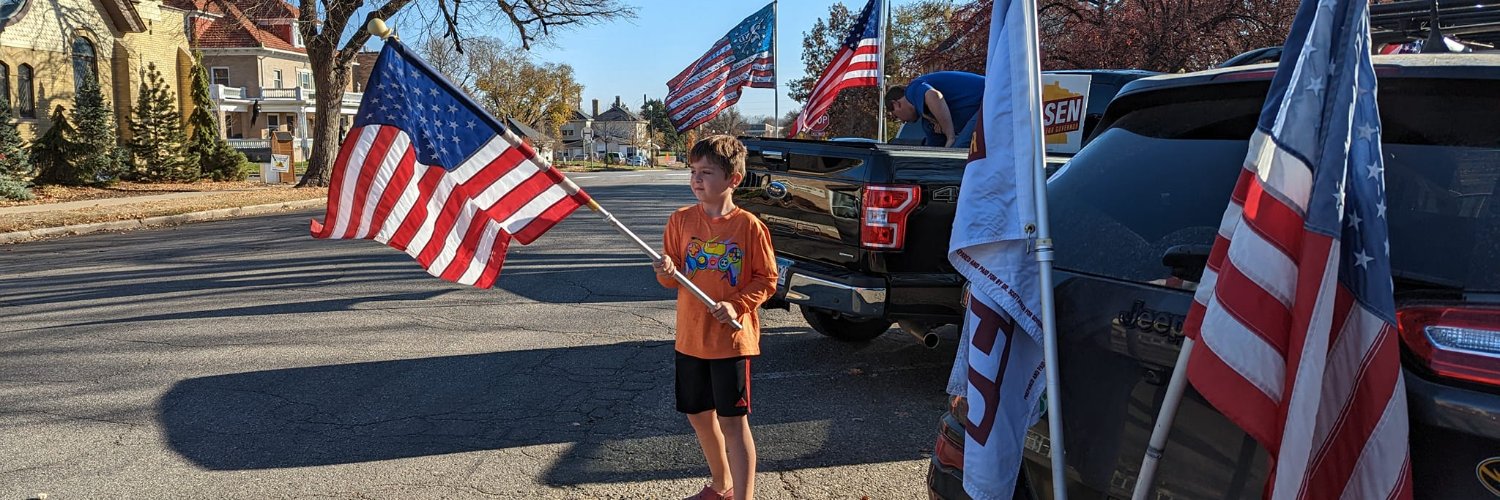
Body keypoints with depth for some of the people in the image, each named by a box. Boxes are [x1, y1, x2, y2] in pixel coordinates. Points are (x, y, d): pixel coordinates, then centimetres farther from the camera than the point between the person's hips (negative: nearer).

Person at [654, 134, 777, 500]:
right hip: (690, 337, 5)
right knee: (699, 416, 17)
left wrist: (736, 305, -19)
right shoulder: (681, 220, 1)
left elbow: (767, 280, -5)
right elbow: (673, 280, 8)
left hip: (732, 339, -5)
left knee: (733, 422, -3)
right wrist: (666, 272, -15)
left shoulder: (748, 226, -11)